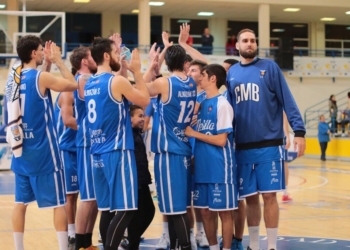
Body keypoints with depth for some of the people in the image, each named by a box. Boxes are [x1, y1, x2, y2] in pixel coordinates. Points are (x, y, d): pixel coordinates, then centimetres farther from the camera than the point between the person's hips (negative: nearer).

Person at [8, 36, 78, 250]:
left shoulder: (13, 80, 8)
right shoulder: (40, 78, -13)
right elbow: (73, 85, -3)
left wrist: (47, 64, 18)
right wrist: (58, 61, 6)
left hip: (21, 151, 7)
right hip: (44, 152, -7)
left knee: (21, 203, 10)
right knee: (59, 203, 1)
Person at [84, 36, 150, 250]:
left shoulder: (89, 84, 12)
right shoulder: (117, 81, -11)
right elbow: (145, 101, 0)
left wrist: (127, 71, 23)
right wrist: (137, 71, 6)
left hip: (98, 153, 8)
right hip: (117, 152, -8)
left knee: (108, 209, 11)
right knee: (125, 209, -6)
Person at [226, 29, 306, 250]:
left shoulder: (269, 67, 0)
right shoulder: (232, 73, 11)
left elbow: (287, 100, -4)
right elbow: (229, 107, 15)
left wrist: (299, 131, -12)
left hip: (269, 145, -3)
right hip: (242, 147, 3)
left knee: (269, 196, -3)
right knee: (250, 198, 9)